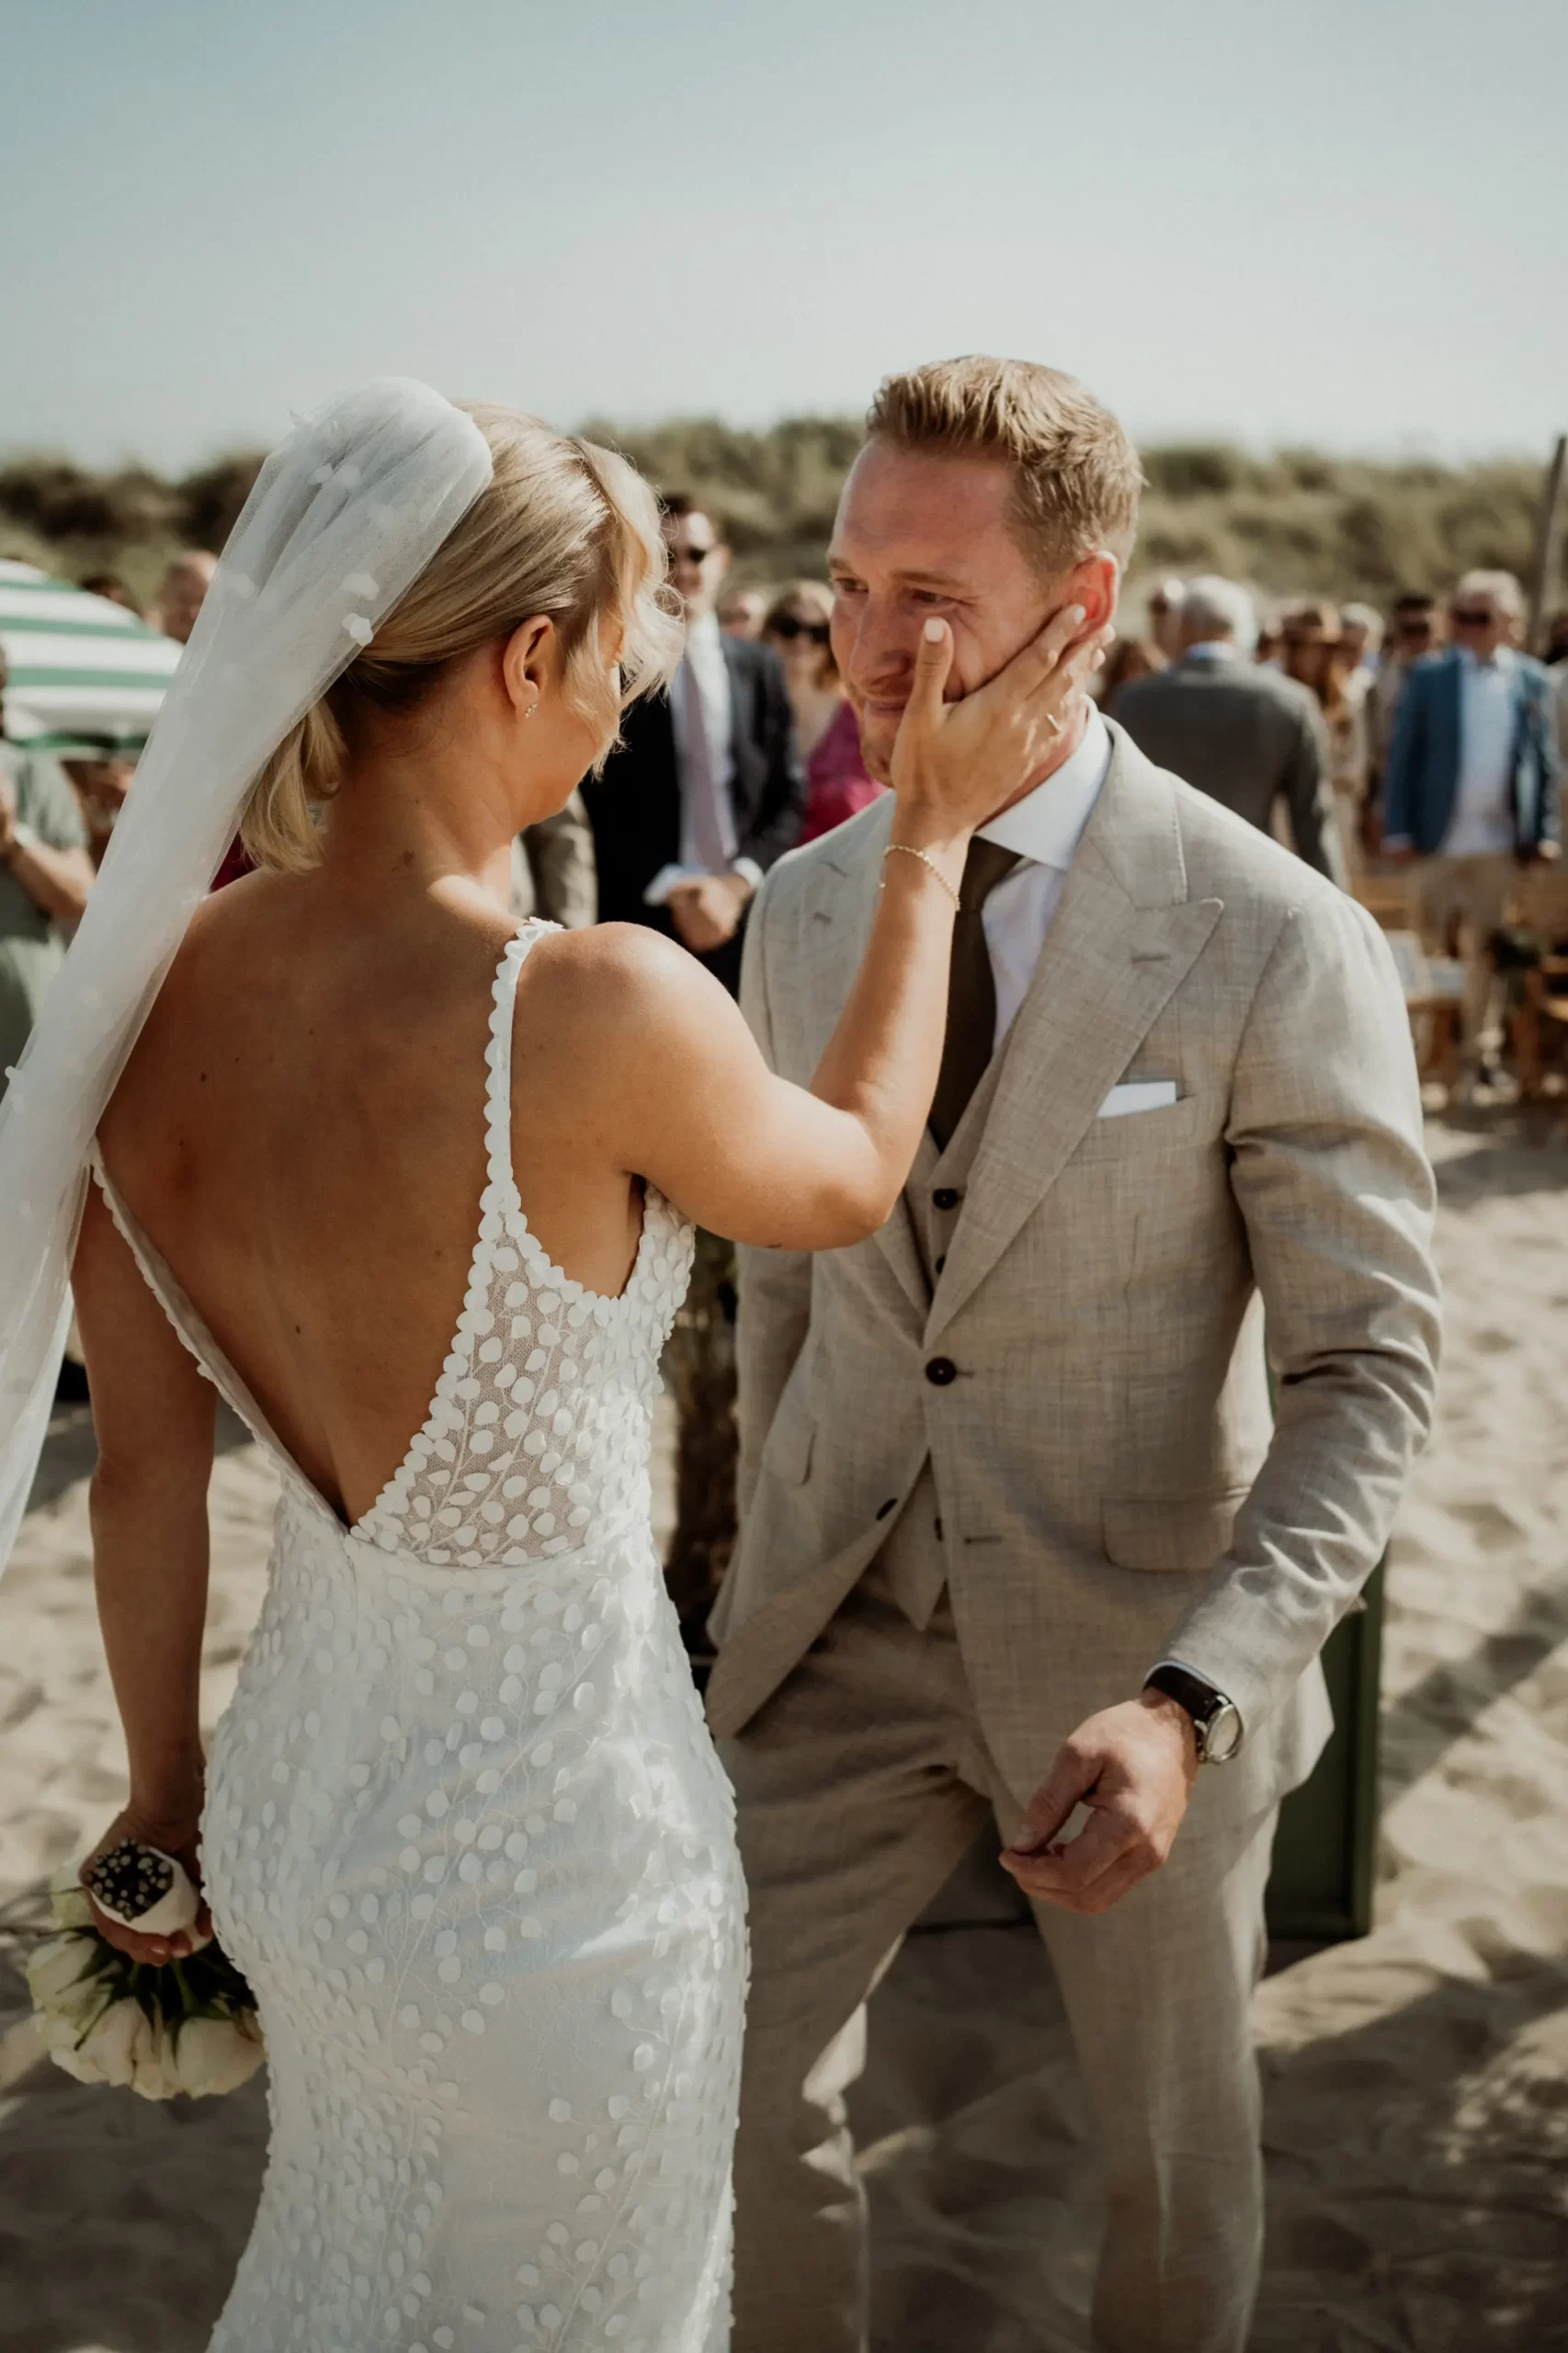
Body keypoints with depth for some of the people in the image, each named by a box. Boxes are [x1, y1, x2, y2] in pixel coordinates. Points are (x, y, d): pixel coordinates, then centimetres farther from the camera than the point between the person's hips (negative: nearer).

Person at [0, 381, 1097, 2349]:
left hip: (297, 1797, 6)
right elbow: (845, 1179, -7)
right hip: (547, 1849, -5)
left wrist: (167, 1782, 15)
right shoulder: (592, 1012, -31)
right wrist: (932, 840, 2)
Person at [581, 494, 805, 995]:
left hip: (748, 916, 3)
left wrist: (739, 883, -5)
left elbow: (790, 799, 10)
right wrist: (671, 890, -10)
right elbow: (599, 806, -2)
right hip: (647, 921, -2)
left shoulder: (760, 668, 11)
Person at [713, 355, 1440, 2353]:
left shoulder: (1277, 947, -18)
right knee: (724, 2082, 5)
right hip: (846, 1631, 4)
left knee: (1169, 2142, 17)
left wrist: (1186, 1705, -29)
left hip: (1138, 1656, -3)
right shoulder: (805, 911, -1)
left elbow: (1367, 1372, -17)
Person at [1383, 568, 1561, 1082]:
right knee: (1427, 945, 4)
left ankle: (1475, 1048, 16)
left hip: (1502, 842, 2)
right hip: (1438, 840, -1)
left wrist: (1545, 831, 0)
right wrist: (1397, 830, -8)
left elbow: (1545, 761, 7)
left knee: (1486, 946, 7)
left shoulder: (1533, 680, 5)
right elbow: (1402, 756, -2)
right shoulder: (1429, 676, -1)